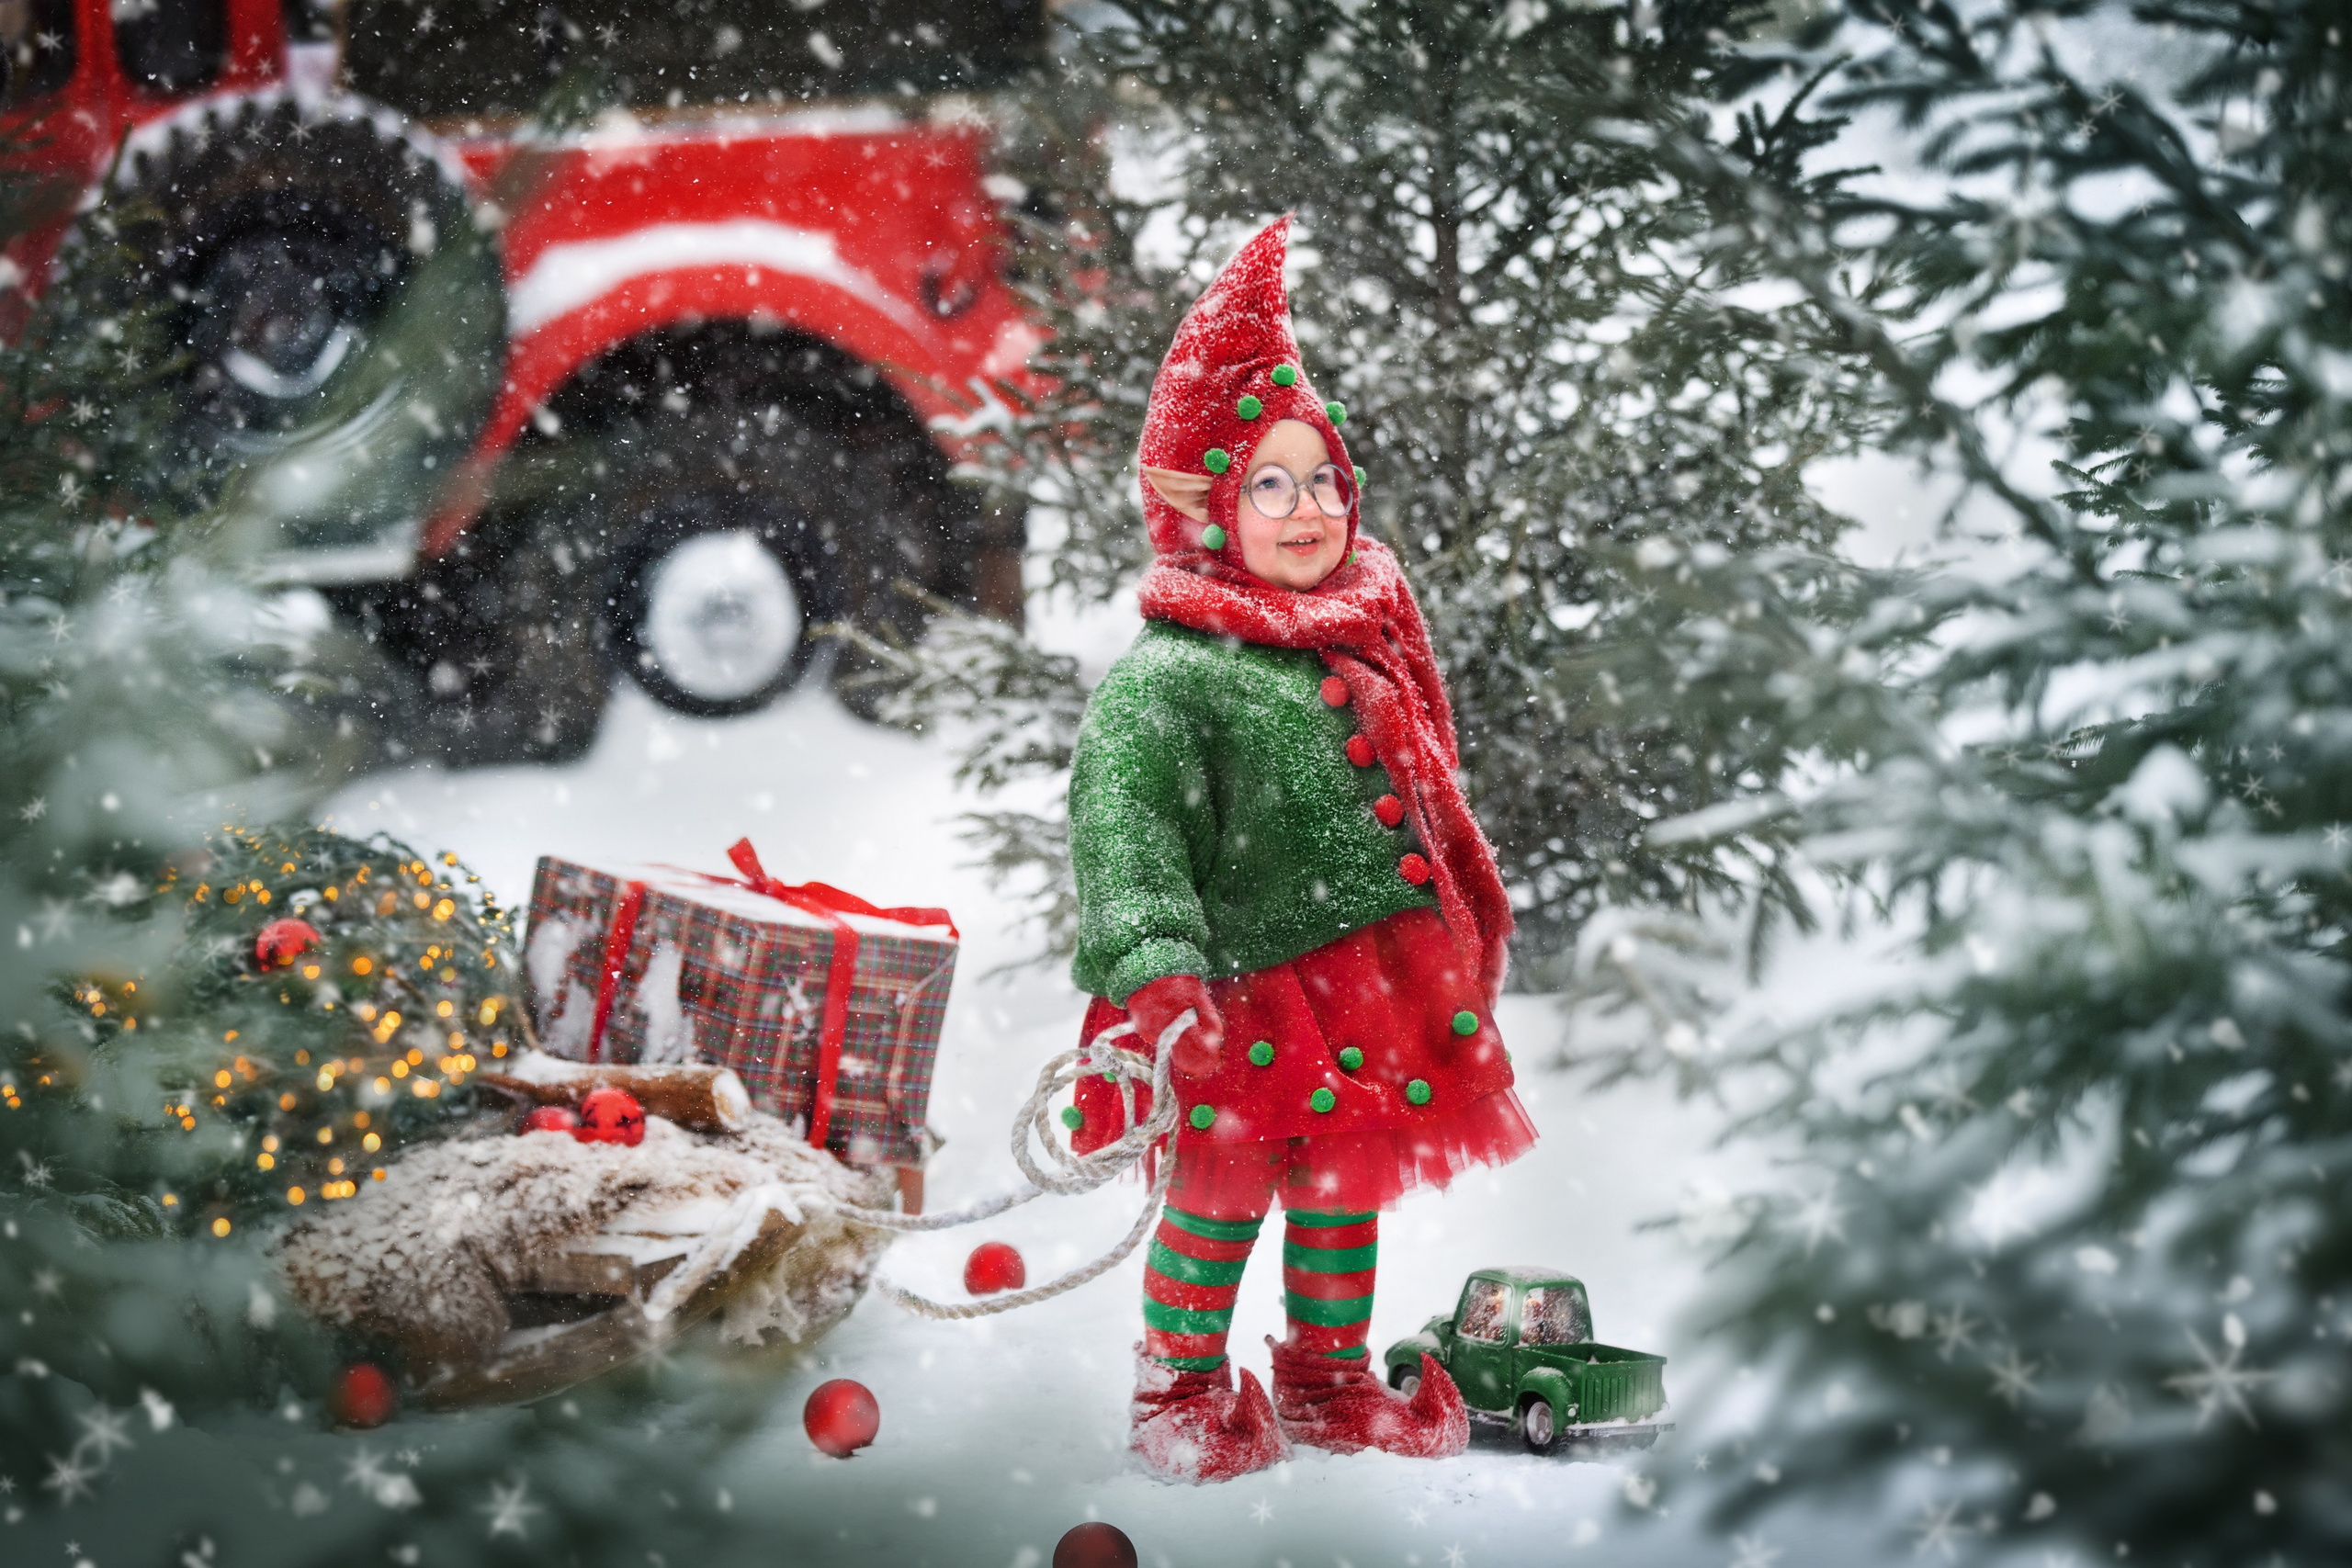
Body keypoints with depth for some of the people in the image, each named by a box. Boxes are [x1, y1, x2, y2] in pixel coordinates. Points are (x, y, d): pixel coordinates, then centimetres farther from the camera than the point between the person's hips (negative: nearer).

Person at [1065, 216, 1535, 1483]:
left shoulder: (1373, 639, 10)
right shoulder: (1166, 677, -15)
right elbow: (1122, 824, -24)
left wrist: (1468, 931, 26)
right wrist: (1153, 964, -35)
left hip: (1378, 977, 7)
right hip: (1252, 988, -7)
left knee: (1345, 1186, 18)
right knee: (1225, 1190, 4)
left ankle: (1331, 1377, 34)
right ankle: (1181, 1392, 21)